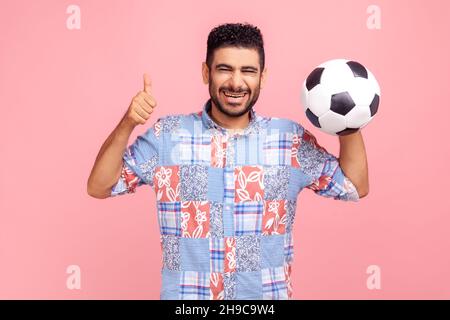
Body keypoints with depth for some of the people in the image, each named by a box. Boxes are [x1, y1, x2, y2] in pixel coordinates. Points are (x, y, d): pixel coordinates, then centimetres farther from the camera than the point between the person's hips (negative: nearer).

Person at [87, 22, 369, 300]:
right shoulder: (167, 135, -7)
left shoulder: (291, 138, -3)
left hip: (268, 294, 1)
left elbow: (356, 187, 2)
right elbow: (99, 188, -7)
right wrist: (127, 125, -21)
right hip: (184, 295, -1)